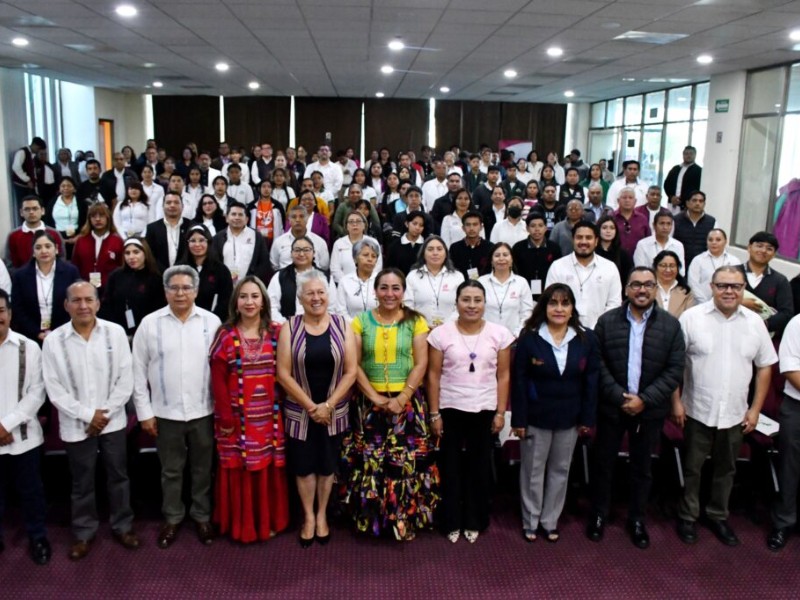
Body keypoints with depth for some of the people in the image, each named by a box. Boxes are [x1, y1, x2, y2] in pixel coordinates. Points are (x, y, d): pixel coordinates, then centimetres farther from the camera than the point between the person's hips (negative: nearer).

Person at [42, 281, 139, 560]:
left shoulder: (115, 332, -8)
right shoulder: (53, 340, -9)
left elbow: (126, 379, -6)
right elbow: (54, 389, -8)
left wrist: (105, 413, -10)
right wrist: (87, 414, -12)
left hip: (113, 421, 1)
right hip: (76, 425, -1)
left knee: (118, 476, 14)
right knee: (82, 482, 14)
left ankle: (122, 526, 31)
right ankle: (84, 532, 32)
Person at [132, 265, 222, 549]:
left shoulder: (211, 321, -3)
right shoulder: (150, 323, -4)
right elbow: (139, 371, 0)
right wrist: (144, 412, -2)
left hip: (203, 411, 0)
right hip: (165, 413, 0)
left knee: (202, 469, 13)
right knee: (171, 470, 14)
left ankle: (202, 516, 31)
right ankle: (172, 518, 32)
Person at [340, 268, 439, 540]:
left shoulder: (415, 321, 1)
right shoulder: (361, 321, 3)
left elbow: (421, 364, -3)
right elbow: (354, 365, -1)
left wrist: (401, 399, -12)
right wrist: (376, 398, -10)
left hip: (407, 402, -1)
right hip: (369, 402, 1)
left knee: (406, 461, -2)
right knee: (370, 461, 3)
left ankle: (406, 519, 11)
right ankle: (371, 517, 18)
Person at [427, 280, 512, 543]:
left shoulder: (499, 333, -1)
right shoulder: (441, 333, -5)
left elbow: (503, 376, 2)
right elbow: (433, 375, -3)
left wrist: (501, 412, -2)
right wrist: (434, 413, -5)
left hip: (485, 410, 1)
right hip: (450, 409, -1)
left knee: (480, 467, 9)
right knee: (451, 467, 8)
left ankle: (475, 522, 25)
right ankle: (452, 522, 22)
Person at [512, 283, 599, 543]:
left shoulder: (586, 339, -2)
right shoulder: (529, 338, -9)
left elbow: (591, 381, 1)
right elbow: (518, 380, -9)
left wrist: (587, 418, -2)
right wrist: (518, 419, -11)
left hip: (569, 419, 3)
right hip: (536, 417, -2)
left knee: (560, 470, 14)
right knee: (533, 470, 9)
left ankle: (550, 521, 29)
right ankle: (530, 521, 25)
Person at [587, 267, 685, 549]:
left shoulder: (671, 325, -3)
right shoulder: (607, 321, -4)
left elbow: (675, 370, -6)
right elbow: (598, 365, -6)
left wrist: (644, 399, -14)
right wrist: (619, 397, -16)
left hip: (649, 410, 1)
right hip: (612, 407, 0)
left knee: (642, 467, 14)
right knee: (603, 463, 11)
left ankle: (637, 519, 31)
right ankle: (599, 514, 29)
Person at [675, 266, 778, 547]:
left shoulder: (755, 322, 0)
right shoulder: (691, 317, -10)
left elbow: (764, 367, 6)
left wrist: (755, 409, 3)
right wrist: (676, 401, -10)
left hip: (735, 415, 3)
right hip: (697, 412, -3)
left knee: (726, 470, 18)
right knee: (691, 468, 12)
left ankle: (718, 516, 36)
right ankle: (687, 516, 29)